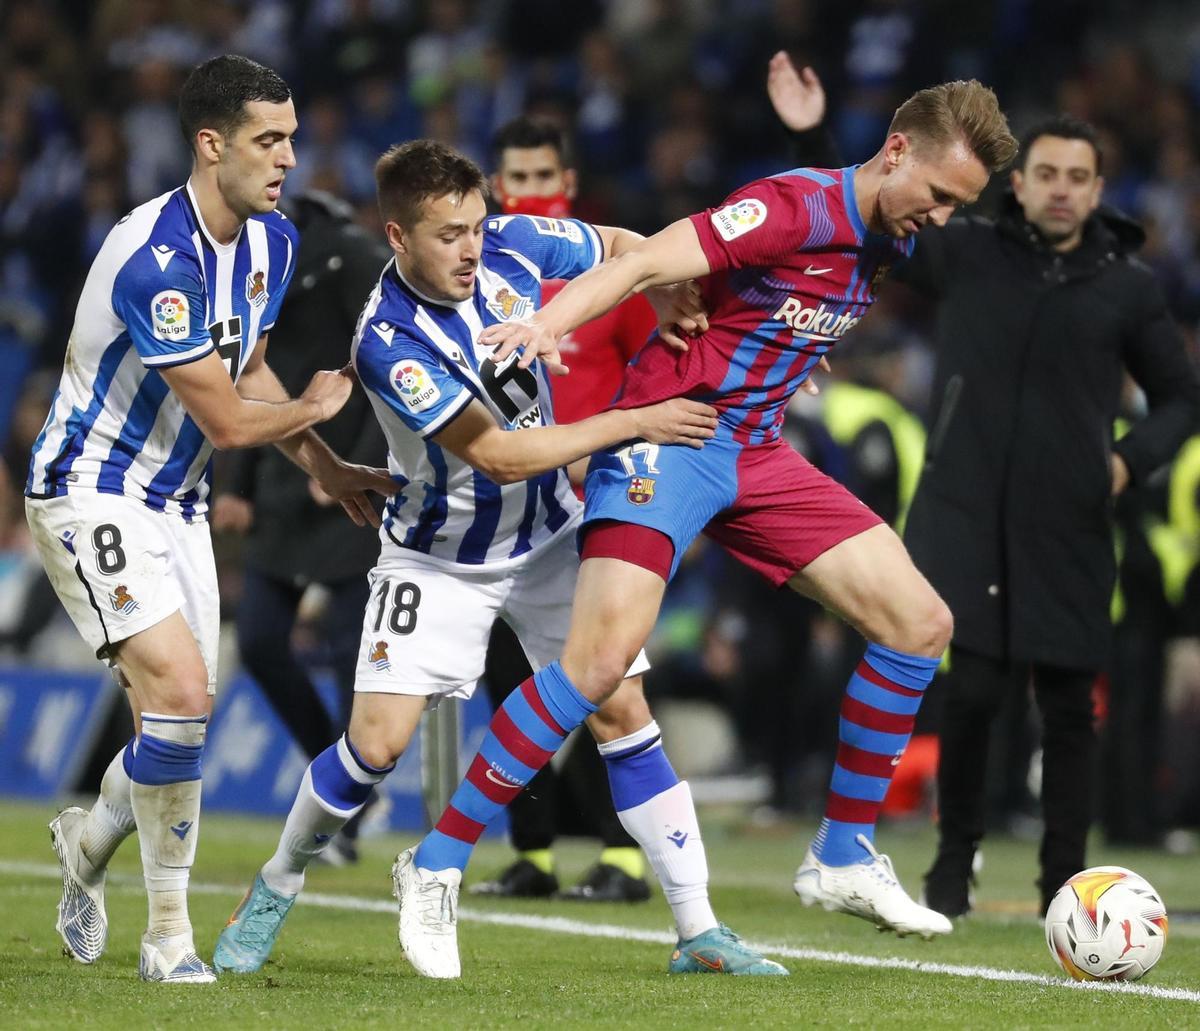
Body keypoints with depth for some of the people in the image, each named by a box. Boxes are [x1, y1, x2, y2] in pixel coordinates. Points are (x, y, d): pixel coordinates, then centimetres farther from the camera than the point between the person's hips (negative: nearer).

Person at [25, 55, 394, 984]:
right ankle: (169, 932, -9)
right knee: (178, 686, -22)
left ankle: (92, 839, 40)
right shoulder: (158, 261, -27)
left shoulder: (272, 242, 1)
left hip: (175, 502, 8)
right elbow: (225, 421, -22)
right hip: (90, 491, -8)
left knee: (184, 714, 9)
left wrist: (330, 471, 17)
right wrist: (315, 407, -4)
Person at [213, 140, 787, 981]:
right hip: (439, 557, -4)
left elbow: (620, 246, 6)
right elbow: (499, 455, -30)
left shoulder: (511, 245, -14)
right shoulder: (389, 341, -29)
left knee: (623, 713, -4)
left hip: (549, 536, 4)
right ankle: (275, 890, 16)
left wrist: (669, 293, -16)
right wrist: (636, 422, -28)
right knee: (378, 742, -10)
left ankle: (699, 931, -1)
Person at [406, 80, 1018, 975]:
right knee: (604, 654, -22)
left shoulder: (888, 243, 8)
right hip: (669, 434, -9)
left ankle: (843, 857, 12)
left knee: (920, 622, 2)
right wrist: (548, 323, -43)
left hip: (758, 457, 9)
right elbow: (648, 263, -28)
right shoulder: (796, 208, -18)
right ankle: (437, 863, -11)